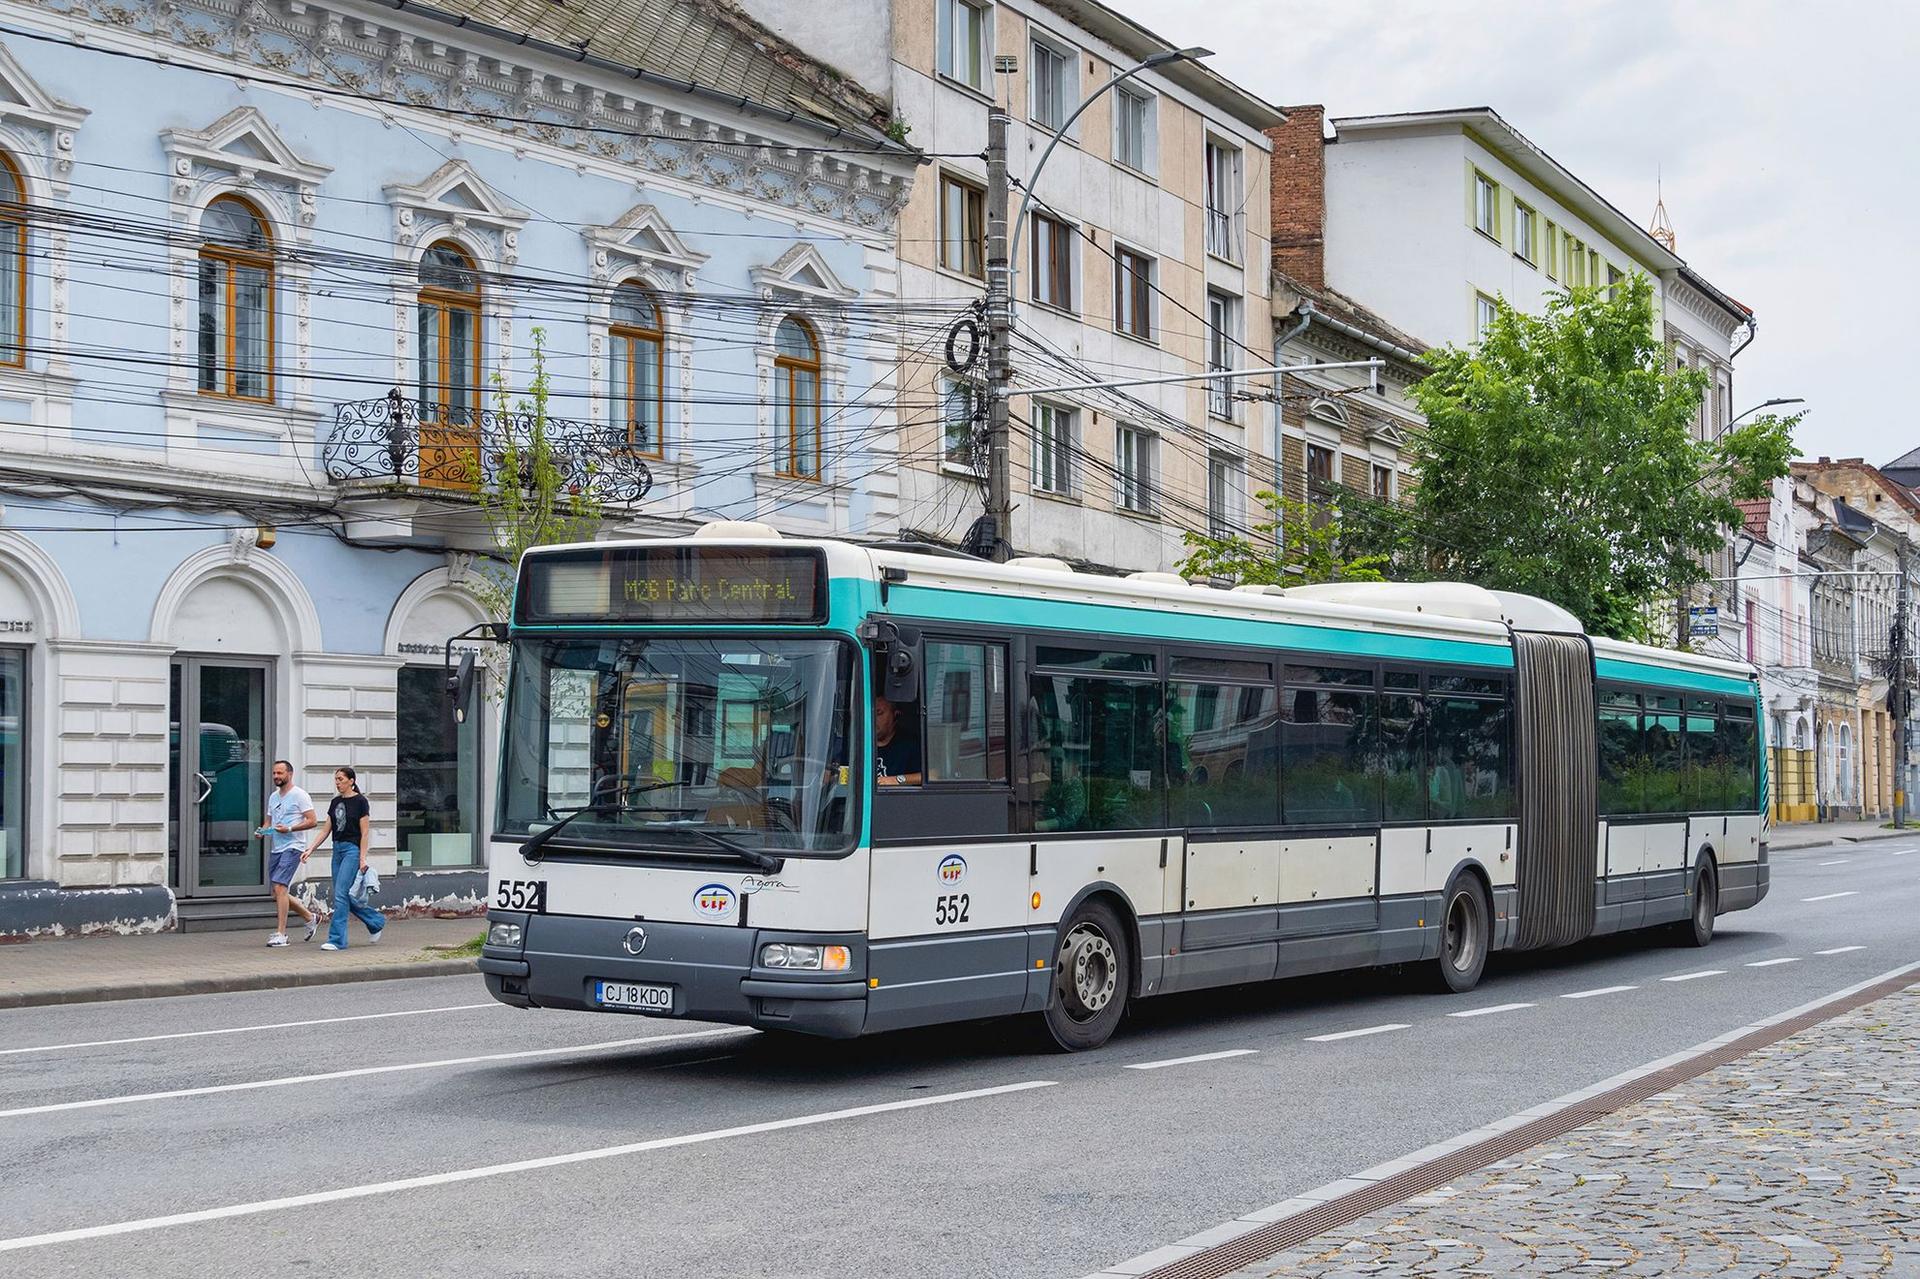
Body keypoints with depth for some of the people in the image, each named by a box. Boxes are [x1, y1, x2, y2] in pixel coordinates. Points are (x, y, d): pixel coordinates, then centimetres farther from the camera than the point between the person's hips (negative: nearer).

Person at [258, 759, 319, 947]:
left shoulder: (299, 795, -6)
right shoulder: (273, 796, 18)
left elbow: (311, 821, -10)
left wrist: (289, 829, -22)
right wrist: (262, 831, 3)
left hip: (291, 848, -9)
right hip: (275, 849, 9)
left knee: (280, 887, -18)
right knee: (279, 893, 11)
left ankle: (280, 934, -16)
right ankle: (310, 917, 30)